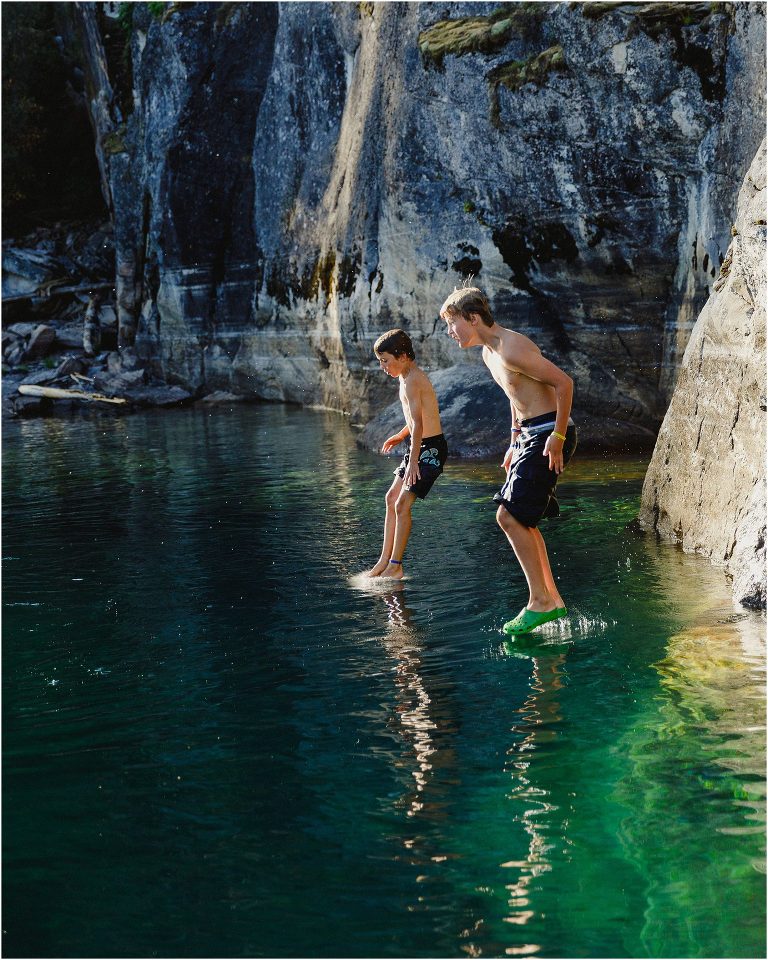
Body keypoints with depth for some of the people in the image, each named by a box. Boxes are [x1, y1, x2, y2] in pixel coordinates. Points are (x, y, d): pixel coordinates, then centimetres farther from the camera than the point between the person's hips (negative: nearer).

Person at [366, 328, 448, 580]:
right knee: (391, 498, 14)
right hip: (420, 447, 11)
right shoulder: (408, 377, 12)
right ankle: (385, 560, 21)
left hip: (431, 448, -11)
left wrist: (413, 462, -30)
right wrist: (401, 436, 21)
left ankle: (395, 566, -3)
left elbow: (418, 423, -27)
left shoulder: (412, 380, -20)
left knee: (402, 505, -11)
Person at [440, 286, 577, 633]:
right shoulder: (489, 353, 12)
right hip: (529, 435, 10)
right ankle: (552, 599, 18)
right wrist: (515, 442, 21)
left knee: (509, 516, -12)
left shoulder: (511, 348, -20)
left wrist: (558, 437, -21)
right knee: (519, 519, 12)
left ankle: (540, 602, -5)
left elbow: (563, 382, -22)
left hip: (549, 434, -10)